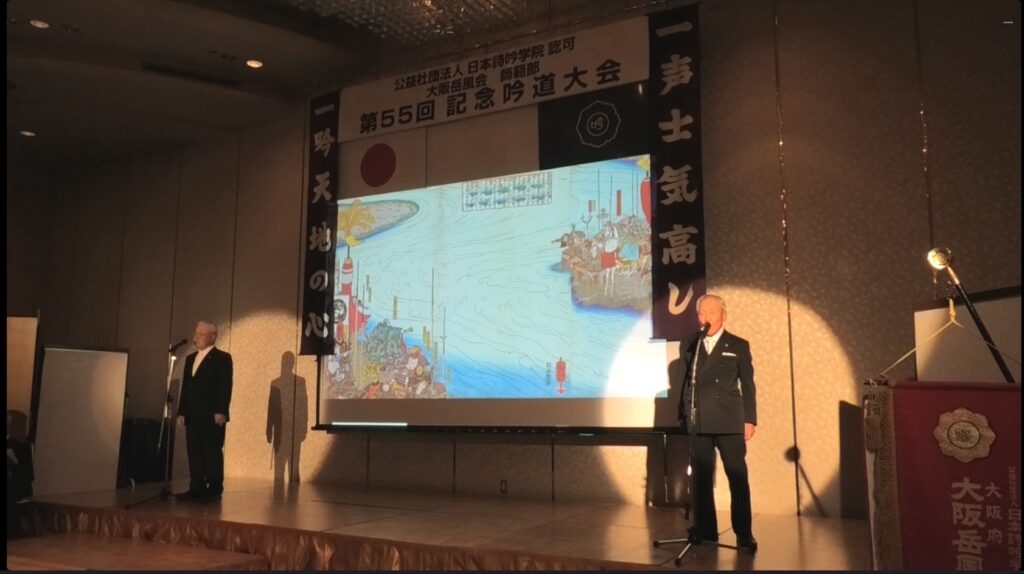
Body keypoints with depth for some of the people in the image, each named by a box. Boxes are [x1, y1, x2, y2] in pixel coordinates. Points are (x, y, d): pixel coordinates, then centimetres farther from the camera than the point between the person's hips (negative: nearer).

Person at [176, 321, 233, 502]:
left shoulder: (222, 358, -3)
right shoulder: (190, 358, 19)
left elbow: (225, 386, -11)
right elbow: (185, 386, 18)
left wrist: (221, 411, -18)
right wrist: (181, 411, 11)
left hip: (212, 415, -7)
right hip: (192, 415, 7)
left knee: (213, 453, -4)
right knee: (194, 453, 6)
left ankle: (214, 490, 0)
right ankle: (196, 489, 11)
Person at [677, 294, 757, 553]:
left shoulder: (738, 345, 6)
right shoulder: (687, 345, 11)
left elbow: (748, 385, 5)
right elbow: (685, 380, 10)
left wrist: (750, 419, 0)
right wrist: (684, 415, 3)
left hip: (729, 422, -2)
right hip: (698, 422, 2)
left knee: (738, 476, -2)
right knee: (701, 477, 6)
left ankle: (743, 533, 6)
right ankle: (705, 529, 14)